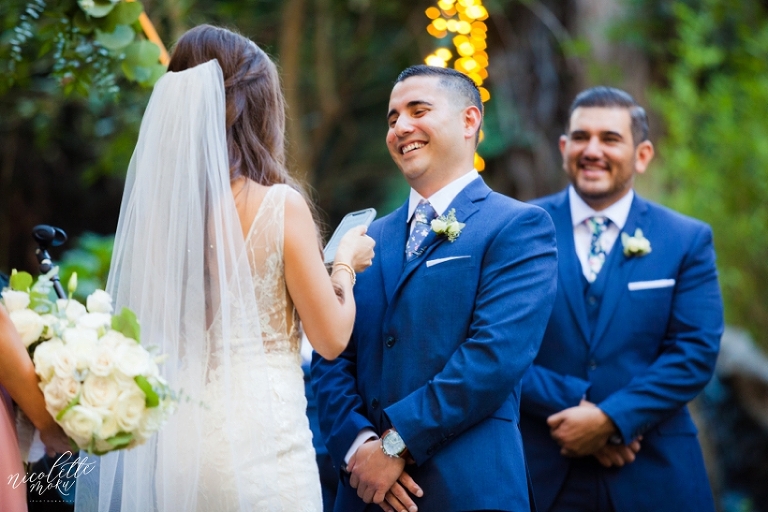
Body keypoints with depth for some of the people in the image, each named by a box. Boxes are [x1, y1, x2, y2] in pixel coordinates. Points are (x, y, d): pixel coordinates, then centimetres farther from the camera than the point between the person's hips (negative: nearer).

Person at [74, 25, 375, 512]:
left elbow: (145, 334, 11)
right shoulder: (279, 206, -12)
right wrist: (345, 264, 12)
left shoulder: (154, 203, -1)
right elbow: (332, 338, -6)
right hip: (259, 440, -4)